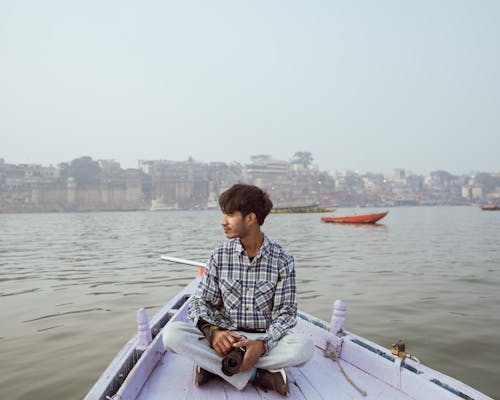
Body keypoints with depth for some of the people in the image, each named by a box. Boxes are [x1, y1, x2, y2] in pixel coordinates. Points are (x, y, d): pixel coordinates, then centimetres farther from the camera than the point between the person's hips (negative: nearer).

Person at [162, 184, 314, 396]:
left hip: (265, 340, -1)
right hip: (223, 338, 2)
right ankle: (256, 375, -22)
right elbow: (200, 303, 0)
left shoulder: (283, 260, -7)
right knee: (171, 332, -24)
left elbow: (285, 313, -6)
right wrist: (212, 331, -21)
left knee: (304, 346, -32)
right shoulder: (220, 256, -1)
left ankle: (213, 365, -21)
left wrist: (263, 344, -25)